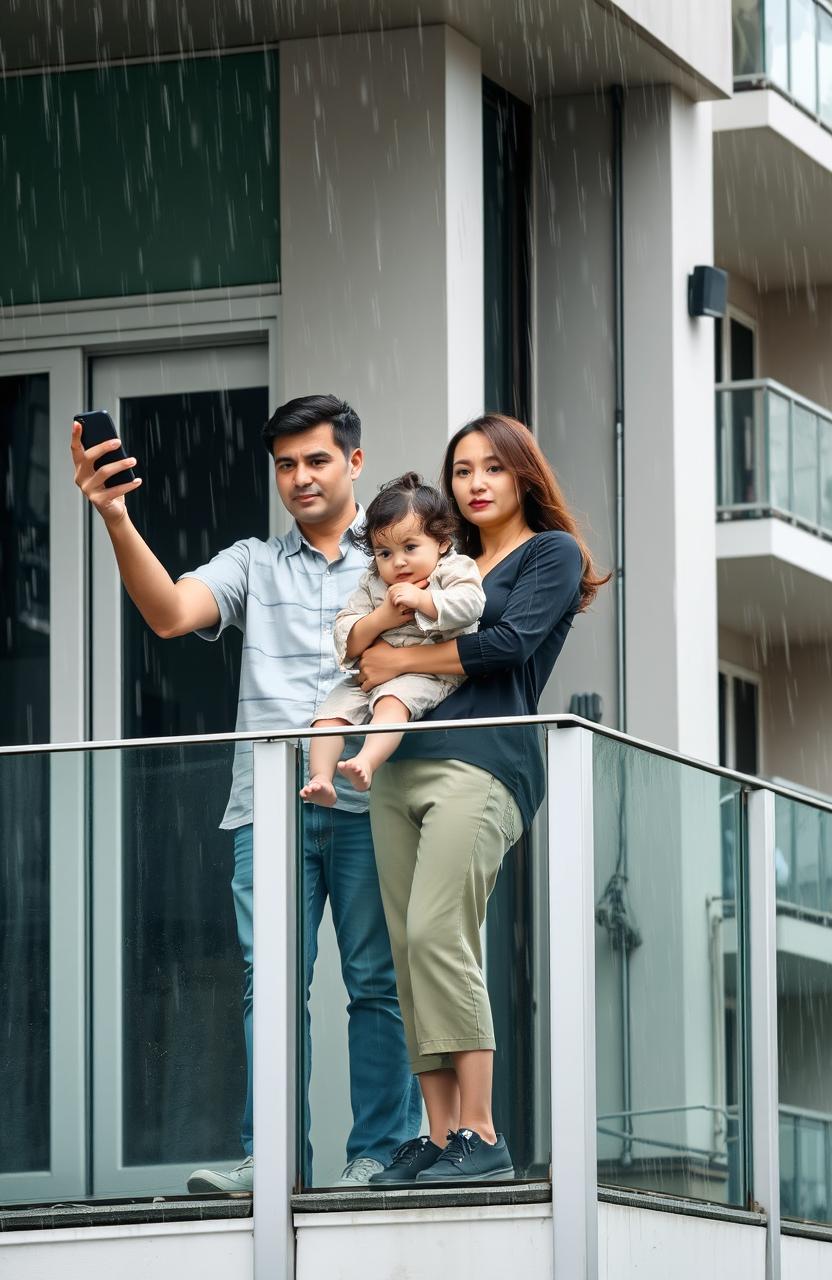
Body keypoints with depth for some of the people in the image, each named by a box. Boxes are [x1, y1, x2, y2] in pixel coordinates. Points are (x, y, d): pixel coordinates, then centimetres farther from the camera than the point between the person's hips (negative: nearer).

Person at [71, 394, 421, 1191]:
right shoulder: (253, 565, 18)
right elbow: (170, 612, 1)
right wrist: (116, 521, -13)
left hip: (368, 799, -2)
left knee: (379, 981, -1)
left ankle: (381, 1155, 2)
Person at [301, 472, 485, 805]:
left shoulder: (453, 569, 2)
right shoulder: (371, 585, 15)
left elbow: (469, 604, -18)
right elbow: (345, 639, 6)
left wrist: (420, 600, -17)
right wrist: (382, 618, -11)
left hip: (427, 673, -6)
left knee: (392, 700, -35)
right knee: (330, 711, -12)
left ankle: (365, 764, -53)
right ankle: (320, 779, -21)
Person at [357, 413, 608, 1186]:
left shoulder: (552, 553, 8)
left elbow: (509, 643, -8)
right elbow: (368, 641, 25)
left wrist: (400, 660, -1)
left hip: (481, 762, -7)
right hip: (401, 766, 7)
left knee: (437, 936, -20)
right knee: (409, 950, -2)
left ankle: (480, 1136, -20)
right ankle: (439, 1138, -3)